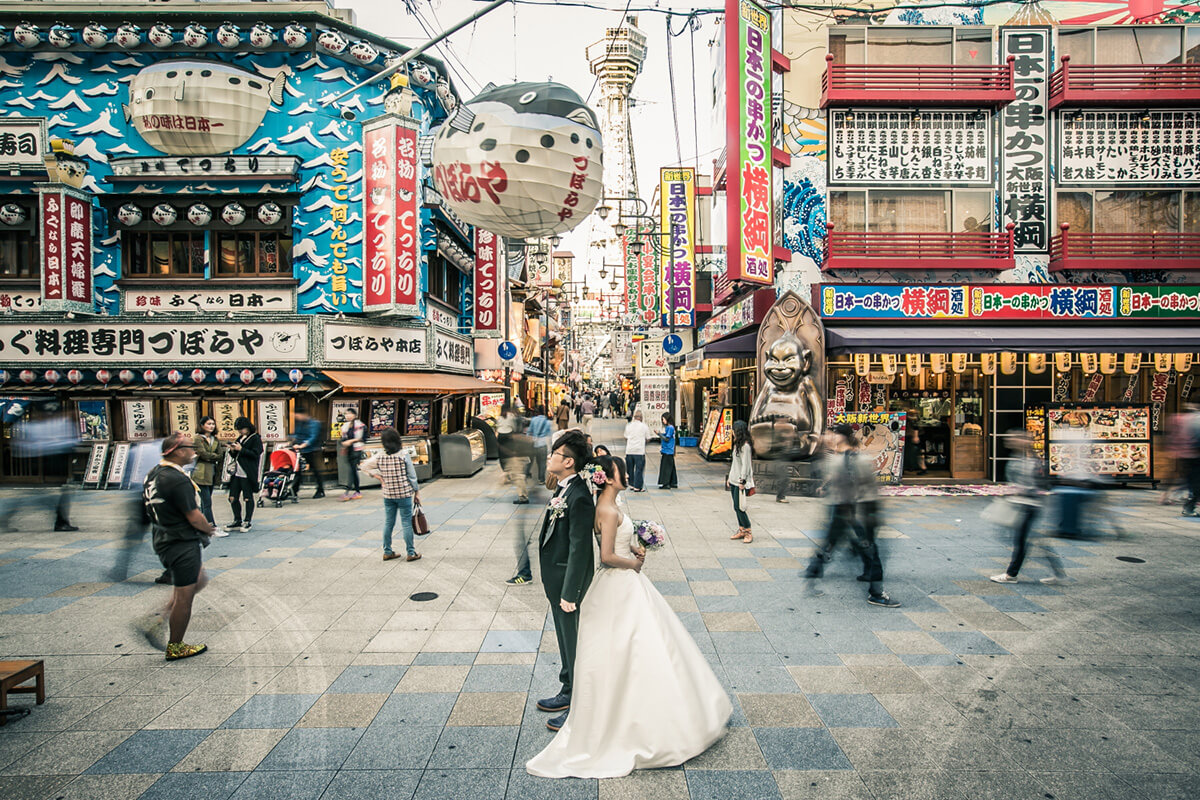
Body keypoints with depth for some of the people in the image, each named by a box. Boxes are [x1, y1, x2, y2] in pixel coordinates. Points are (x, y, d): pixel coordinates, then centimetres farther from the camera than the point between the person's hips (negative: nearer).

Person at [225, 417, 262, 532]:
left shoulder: (256, 438, -5)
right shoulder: (240, 438, 17)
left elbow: (255, 454, -16)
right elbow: (236, 456, 23)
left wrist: (241, 449, -17)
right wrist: (232, 450, 2)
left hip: (248, 474, -8)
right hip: (237, 473, 8)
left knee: (248, 498, 0)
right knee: (233, 498, 8)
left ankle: (247, 521, 10)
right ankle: (237, 521, 19)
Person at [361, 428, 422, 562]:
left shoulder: (379, 458, -4)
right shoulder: (404, 456, -12)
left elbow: (363, 466, 7)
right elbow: (412, 476, -8)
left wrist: (377, 476, 7)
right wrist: (416, 492, 3)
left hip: (388, 495, 3)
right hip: (404, 494, -3)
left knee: (388, 523, 14)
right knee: (406, 523, 4)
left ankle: (387, 552, 23)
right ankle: (411, 553, 10)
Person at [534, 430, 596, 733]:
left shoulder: (579, 497, -25)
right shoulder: (563, 489, 4)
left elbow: (579, 548, -25)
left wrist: (570, 593, -21)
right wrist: (550, 579, 17)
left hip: (568, 580, -10)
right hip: (555, 577, 10)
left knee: (574, 643, 7)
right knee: (565, 639, 23)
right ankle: (568, 693, 42)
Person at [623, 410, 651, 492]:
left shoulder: (628, 426, 6)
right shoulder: (644, 426, -4)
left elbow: (626, 438, 13)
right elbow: (648, 439, 2)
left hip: (629, 451, 4)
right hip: (639, 451, -4)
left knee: (630, 468, 15)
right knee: (639, 469, 2)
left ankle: (631, 485, 22)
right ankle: (637, 487, 2)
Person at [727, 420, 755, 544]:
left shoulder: (745, 446, -15)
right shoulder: (737, 444, 14)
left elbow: (745, 465, -17)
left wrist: (742, 481, -18)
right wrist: (729, 477, 19)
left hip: (740, 482, -9)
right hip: (734, 480, 9)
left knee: (739, 507, -7)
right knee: (736, 507, 10)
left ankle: (749, 532, 3)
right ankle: (741, 530, 17)